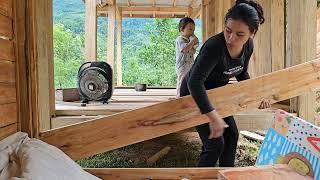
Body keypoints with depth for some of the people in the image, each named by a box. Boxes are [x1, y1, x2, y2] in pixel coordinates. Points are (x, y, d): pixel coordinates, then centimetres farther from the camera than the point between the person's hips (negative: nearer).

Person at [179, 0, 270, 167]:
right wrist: (213, 116, -43)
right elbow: (195, 81, -43)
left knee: (231, 134, 11)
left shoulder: (248, 46, -11)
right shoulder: (214, 46, -35)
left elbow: (242, 74, 7)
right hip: (194, 95, -7)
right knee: (215, 142, -10)